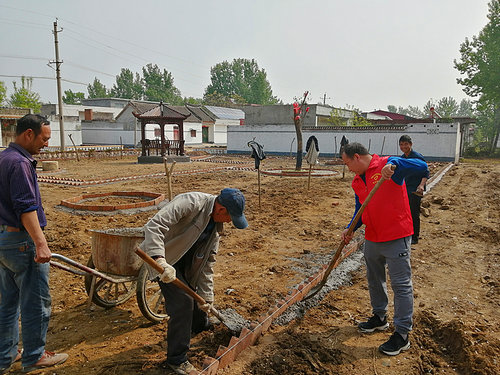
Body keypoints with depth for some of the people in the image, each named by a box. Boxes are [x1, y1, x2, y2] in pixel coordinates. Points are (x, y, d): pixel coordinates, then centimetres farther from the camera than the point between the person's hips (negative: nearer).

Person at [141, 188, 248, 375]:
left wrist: (206, 297, 0)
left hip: (187, 260, 8)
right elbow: (154, 225, -41)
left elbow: (207, 261, 1)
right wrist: (160, 261, -51)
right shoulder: (191, 202, -31)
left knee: (194, 294, 23)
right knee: (183, 302, -12)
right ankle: (176, 359, 6)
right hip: (163, 256, -8)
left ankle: (200, 325, 55)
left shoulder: (216, 224, -4)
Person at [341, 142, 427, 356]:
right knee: (374, 280, 21)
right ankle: (379, 318, 41)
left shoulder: (387, 165, -13)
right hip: (372, 239, 9)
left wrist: (394, 164, -38)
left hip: (396, 238, -8)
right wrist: (351, 229, -1)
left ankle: (402, 335, 12)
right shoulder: (357, 181, 10)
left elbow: (421, 166, -24)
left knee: (401, 285, 1)